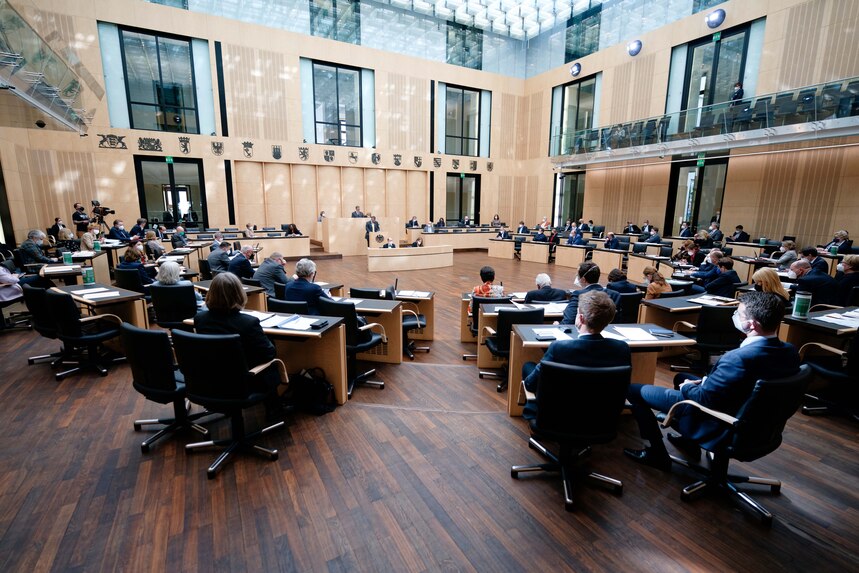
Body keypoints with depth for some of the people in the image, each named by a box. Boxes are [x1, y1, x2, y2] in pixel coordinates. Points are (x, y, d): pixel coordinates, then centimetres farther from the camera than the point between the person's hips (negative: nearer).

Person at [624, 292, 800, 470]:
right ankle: (690, 441, 39)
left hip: (717, 426, -9)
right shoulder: (790, 352, -8)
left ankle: (657, 455, 12)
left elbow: (702, 399, -24)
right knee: (681, 377, 30)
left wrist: (687, 387, -4)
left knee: (635, 390, -3)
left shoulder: (739, 358, -36)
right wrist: (705, 381, 3)